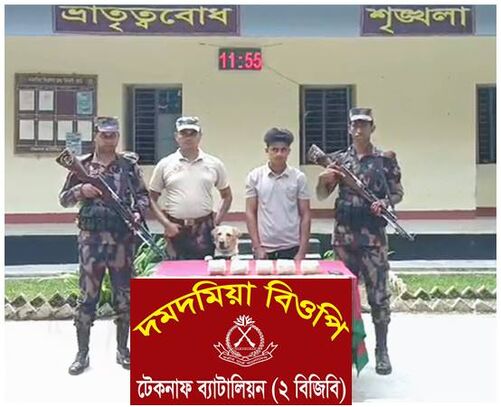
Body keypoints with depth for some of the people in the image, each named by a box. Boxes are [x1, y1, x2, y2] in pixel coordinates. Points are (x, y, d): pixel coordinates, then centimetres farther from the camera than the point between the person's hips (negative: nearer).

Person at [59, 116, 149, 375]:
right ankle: (82, 353, 15)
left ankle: (122, 349, 22)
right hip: (91, 238, 0)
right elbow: (63, 198, 8)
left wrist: (138, 211, -10)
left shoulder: (129, 164, 5)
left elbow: (142, 194, 9)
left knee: (123, 295, 8)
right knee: (87, 295, 3)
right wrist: (80, 191, -11)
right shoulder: (82, 165, 5)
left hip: (122, 238, 1)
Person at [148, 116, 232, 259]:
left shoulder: (215, 164, 5)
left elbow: (227, 196, 15)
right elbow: (152, 198, 6)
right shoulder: (165, 164, 3)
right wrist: (166, 223, -4)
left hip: (204, 230, 0)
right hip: (175, 229, 0)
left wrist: (217, 221, 3)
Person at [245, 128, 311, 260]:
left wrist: (302, 251, -4)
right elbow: (250, 213, 2)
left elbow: (305, 214, 1)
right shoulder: (254, 176, 0)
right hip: (264, 248, 0)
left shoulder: (299, 177, 0)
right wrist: (257, 247, -5)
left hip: (291, 248, 0)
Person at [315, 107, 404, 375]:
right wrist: (323, 180, -13)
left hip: (374, 236, -2)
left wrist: (385, 203, -12)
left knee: (378, 294, 2)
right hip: (343, 236, 2)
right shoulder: (338, 159, 7)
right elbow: (322, 196, 8)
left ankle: (381, 350, 15)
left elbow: (398, 192, 8)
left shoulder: (387, 159, 3)